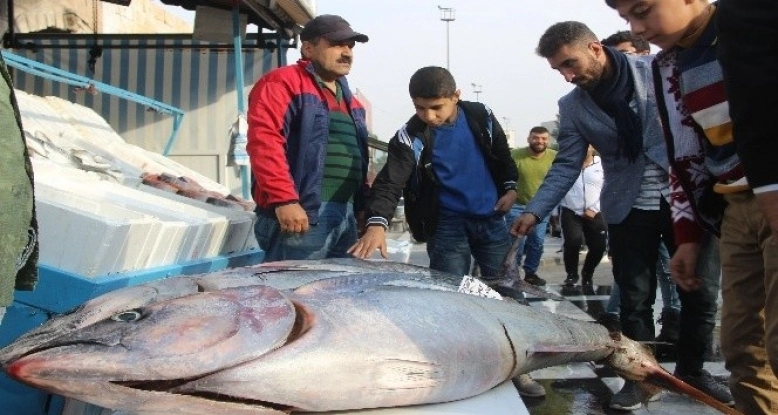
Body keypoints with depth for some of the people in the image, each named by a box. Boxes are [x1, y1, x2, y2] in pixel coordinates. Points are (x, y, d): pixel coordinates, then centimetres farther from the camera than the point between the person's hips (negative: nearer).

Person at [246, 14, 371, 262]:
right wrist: (284, 200, -23)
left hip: (346, 217, 9)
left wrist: (363, 205, 18)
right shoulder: (282, 83, -3)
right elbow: (264, 142, -16)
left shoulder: (351, 102, 24)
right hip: (301, 214, -8)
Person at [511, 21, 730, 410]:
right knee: (635, 298, 3)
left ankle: (691, 369, 26)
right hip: (629, 209, 1)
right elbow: (566, 166, -1)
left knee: (699, 292, 6)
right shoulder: (572, 108, -1)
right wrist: (534, 211, -12)